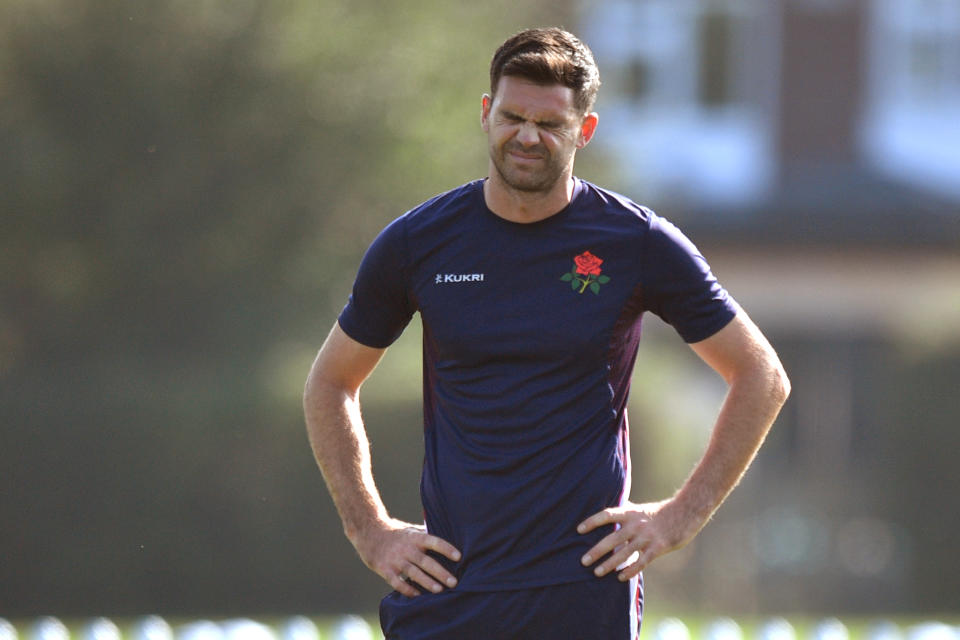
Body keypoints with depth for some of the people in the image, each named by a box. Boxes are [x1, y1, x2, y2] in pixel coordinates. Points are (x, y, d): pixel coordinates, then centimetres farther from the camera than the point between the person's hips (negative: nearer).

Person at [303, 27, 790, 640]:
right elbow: (331, 386, 17)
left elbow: (762, 378, 7)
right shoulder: (417, 243, 4)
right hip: (446, 587, 1)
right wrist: (371, 532, 7)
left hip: (585, 589, -1)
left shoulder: (639, 243, -1)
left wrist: (680, 517, 0)